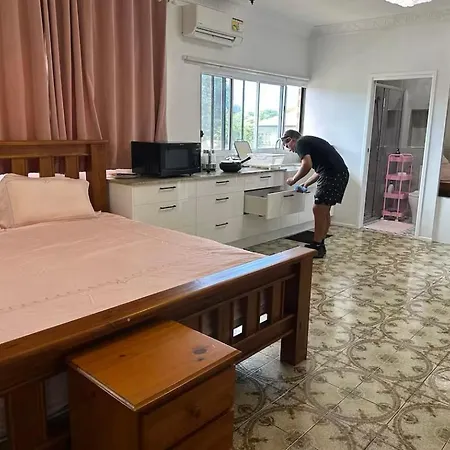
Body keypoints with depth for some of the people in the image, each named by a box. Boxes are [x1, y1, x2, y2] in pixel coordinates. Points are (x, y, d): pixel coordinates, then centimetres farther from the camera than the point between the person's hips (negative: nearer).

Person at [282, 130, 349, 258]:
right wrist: (306, 184, 27)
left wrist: (294, 179, -3)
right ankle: (320, 244, 21)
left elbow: (307, 165, -17)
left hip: (332, 175, -10)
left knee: (318, 209, -4)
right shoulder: (310, 141, 27)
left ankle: (317, 246, 2)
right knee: (324, 210, 14)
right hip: (340, 173, 10)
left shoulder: (300, 143, -1)